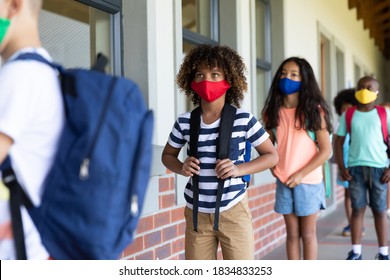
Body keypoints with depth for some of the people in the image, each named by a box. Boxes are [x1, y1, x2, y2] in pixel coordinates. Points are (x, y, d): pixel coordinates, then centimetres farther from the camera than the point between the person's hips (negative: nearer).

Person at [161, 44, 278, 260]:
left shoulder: (243, 120, -9)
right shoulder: (184, 122, -2)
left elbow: (272, 155, 0)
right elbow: (167, 155, 14)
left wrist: (239, 169, -16)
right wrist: (181, 168, -8)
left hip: (233, 212, -2)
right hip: (197, 214, 3)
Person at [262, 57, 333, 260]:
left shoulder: (314, 110, -7)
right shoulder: (272, 112, 2)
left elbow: (326, 150, -10)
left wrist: (301, 174, -15)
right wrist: (274, 167, -5)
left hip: (308, 181, -3)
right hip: (284, 182, 3)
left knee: (308, 234, 5)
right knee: (292, 234, 10)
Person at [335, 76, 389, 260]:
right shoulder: (348, 115, 6)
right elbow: (339, 141, 8)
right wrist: (341, 167, -1)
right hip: (355, 168, 1)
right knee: (358, 209, 2)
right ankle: (356, 251, 6)